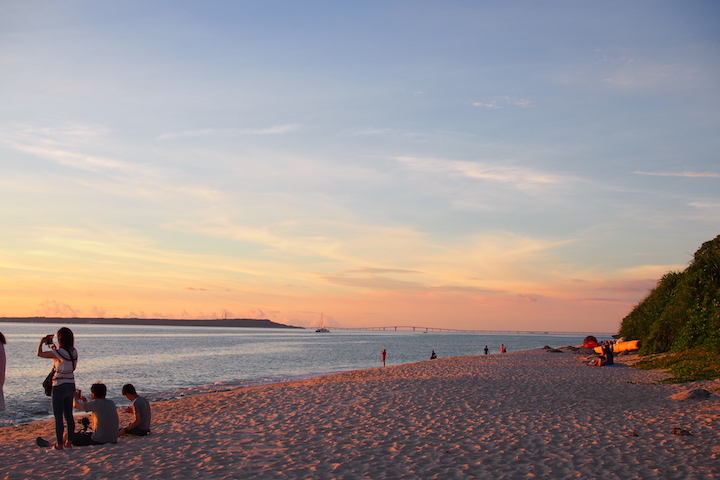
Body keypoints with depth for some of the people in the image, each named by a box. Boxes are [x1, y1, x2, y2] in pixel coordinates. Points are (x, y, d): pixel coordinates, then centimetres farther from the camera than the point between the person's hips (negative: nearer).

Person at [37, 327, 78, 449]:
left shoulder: (59, 352, -19)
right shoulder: (73, 352, 3)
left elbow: (39, 353, -13)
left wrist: (42, 342, 4)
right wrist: (52, 345, 25)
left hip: (59, 387, -7)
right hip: (71, 385, 7)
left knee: (58, 417, -1)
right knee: (69, 415, 14)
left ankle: (59, 444, 1)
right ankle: (69, 442, 21)